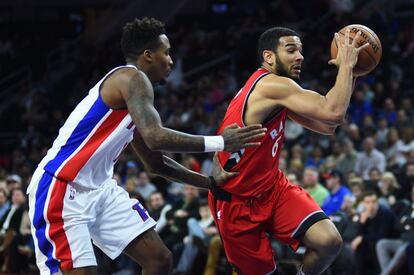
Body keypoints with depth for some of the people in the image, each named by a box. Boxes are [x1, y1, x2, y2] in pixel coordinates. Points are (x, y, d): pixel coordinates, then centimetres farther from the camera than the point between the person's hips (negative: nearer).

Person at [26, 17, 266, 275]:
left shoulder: (129, 84, 16)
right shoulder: (132, 78, -13)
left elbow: (155, 162, 25)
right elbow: (156, 137, -28)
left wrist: (209, 182, 21)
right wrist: (220, 143, -21)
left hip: (99, 188, 10)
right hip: (62, 189, -10)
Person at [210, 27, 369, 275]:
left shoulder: (278, 92, 6)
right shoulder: (271, 85, -24)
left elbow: (328, 126, 10)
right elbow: (334, 112, -33)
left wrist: (350, 75, 3)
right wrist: (346, 64, -22)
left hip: (273, 187, 8)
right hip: (237, 201, -8)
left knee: (329, 242, -13)